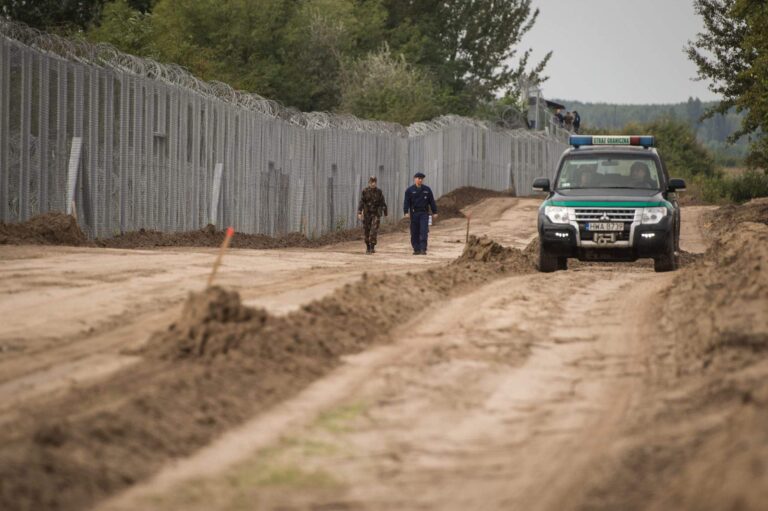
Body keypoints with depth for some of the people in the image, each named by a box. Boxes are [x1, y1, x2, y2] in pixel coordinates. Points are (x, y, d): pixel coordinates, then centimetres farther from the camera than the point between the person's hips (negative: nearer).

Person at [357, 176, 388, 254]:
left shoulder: (379, 192, 4)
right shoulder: (365, 192, 0)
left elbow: (383, 203, 9)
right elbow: (361, 203, -5)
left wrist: (385, 213, 12)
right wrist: (359, 213, -15)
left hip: (376, 214, -1)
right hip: (367, 214, 1)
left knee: (374, 231, -13)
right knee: (366, 231, 6)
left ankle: (372, 247, -11)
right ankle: (368, 248, 20)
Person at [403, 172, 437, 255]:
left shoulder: (427, 189, 8)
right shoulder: (410, 190, 3)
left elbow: (432, 201, 11)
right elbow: (406, 202, -2)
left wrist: (434, 212, 8)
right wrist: (406, 212, -14)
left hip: (424, 213, 0)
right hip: (414, 213, 0)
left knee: (424, 232, -11)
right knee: (414, 233, 2)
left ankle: (423, 249, -13)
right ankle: (416, 249, 9)